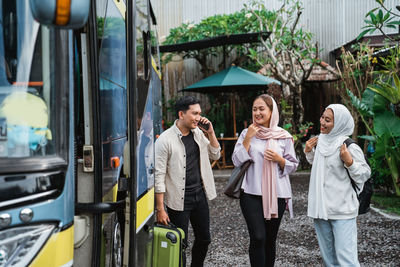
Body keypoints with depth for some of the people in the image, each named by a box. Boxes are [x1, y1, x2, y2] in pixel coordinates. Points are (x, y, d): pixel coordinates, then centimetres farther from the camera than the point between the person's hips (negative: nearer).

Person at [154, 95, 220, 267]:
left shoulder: (198, 133, 5)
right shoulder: (165, 140, -15)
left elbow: (215, 155, 14)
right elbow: (159, 176, -15)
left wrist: (211, 132, -2)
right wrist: (160, 209, -17)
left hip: (200, 196, 7)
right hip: (179, 201, -6)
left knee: (204, 239, 17)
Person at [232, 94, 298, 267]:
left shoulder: (284, 136, 3)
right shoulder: (247, 133, 3)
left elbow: (293, 165, 7)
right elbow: (237, 161, -2)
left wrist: (279, 159, -13)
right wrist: (247, 139, -11)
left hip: (277, 194, 1)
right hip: (251, 193, -1)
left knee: (270, 239, 11)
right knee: (258, 238, -12)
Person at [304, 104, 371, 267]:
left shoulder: (349, 146, -15)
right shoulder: (321, 141, 7)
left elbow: (365, 174, -11)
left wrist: (349, 162, -26)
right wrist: (309, 152, 9)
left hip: (342, 211, -7)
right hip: (320, 208, 7)